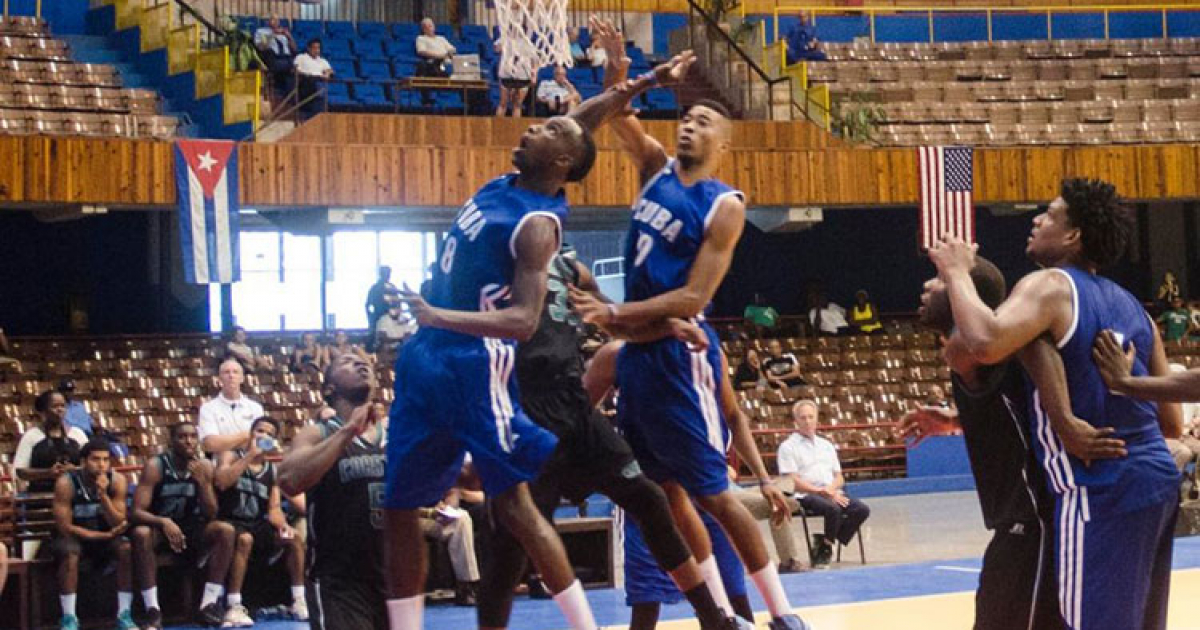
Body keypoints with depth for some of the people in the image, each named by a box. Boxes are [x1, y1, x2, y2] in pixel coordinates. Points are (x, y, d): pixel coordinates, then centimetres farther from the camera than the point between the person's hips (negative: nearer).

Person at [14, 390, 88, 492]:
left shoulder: (77, 434, 10)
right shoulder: (31, 436, 1)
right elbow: (20, 471, -4)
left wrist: (75, 470, -12)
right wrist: (47, 473, -18)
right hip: (41, 494, -3)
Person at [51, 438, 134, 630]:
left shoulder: (117, 480, -13)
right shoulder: (66, 483, -21)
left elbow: (118, 524, -15)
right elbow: (64, 527, -19)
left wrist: (103, 495, -31)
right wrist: (106, 535, -21)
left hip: (106, 535, 3)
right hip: (74, 536, -3)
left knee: (127, 548, -26)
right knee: (69, 553, -35)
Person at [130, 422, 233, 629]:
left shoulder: (204, 466, -6)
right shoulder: (155, 466, -16)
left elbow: (211, 515, -9)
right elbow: (137, 512, -22)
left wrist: (202, 482, -24)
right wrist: (164, 522, -41)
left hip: (192, 530, 3)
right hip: (160, 528, -3)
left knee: (225, 531, -23)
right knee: (141, 533, -35)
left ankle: (209, 604, -19)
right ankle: (153, 611, -31)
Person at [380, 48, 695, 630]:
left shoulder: (536, 224, -16)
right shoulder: (508, 183, 8)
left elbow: (524, 320, -24)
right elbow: (582, 120, 20)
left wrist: (439, 316, -33)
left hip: (473, 363, -9)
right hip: (426, 356, 9)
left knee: (512, 504, -8)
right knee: (398, 509, 8)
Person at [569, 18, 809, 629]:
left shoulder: (724, 207, -11)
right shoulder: (657, 166, 8)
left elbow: (693, 298, -18)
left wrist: (616, 314, -23)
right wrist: (617, 69, -16)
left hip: (679, 352, -7)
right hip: (637, 348, 7)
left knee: (711, 490, -4)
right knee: (665, 488, 11)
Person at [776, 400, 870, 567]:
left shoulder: (826, 445, 25)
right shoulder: (788, 447, 5)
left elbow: (839, 477, 20)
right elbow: (792, 481, -6)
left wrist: (831, 489, -4)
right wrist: (820, 491, -16)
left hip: (833, 493, 6)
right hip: (806, 496, -6)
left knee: (862, 509, -19)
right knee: (833, 509, -36)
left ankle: (825, 542, -9)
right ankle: (825, 545, -12)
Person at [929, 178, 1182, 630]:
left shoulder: (1050, 286, -7)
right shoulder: (1130, 305, 17)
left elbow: (985, 343, -28)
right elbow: (1171, 423, 17)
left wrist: (957, 275, -12)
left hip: (1101, 490, -9)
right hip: (1158, 476, 9)